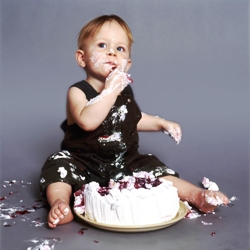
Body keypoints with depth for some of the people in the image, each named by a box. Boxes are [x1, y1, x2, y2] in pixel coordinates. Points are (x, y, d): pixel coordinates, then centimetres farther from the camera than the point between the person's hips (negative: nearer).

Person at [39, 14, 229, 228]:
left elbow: (134, 119, 24)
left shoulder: (125, 91, 4)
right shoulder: (78, 92, -14)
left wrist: (161, 123, 14)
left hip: (125, 163, 4)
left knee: (156, 171, -8)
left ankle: (197, 195, -4)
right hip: (84, 163, -3)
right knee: (59, 165, -26)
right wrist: (110, 91, -33)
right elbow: (87, 121, -35)